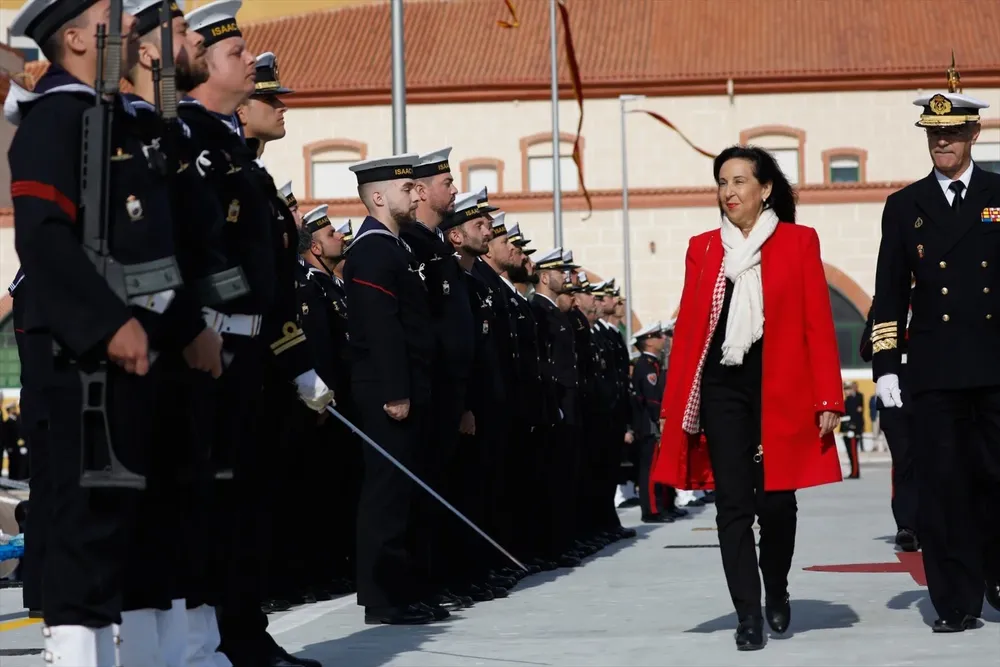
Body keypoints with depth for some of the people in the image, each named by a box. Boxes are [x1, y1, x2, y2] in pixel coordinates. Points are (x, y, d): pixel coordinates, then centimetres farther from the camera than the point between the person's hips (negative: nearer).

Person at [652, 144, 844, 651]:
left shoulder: (799, 242, 2)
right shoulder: (702, 248, 9)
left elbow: (818, 324, -2)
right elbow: (687, 327, 8)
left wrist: (827, 399, -8)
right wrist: (673, 407, 4)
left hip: (781, 386, -1)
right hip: (722, 386, 2)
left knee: (777, 499, 6)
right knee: (734, 504, -2)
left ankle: (776, 591, 32)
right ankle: (748, 615, 4)